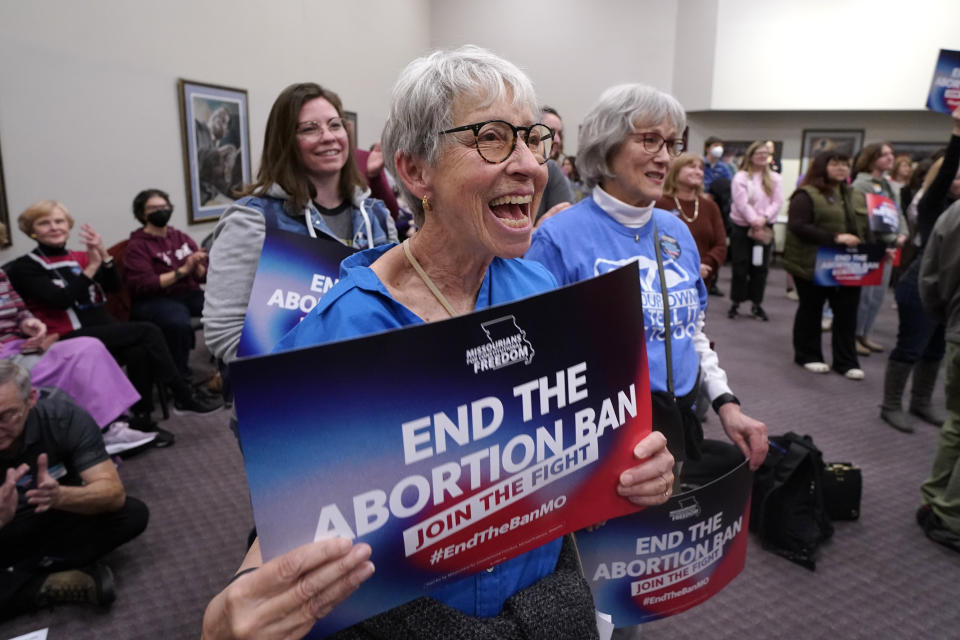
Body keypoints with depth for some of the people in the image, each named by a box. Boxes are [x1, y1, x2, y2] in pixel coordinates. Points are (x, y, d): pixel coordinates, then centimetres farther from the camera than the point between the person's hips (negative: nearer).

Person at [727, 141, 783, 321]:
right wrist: (754, 221, -19)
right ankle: (735, 303, 12)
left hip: (765, 228, 3)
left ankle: (757, 304, 16)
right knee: (741, 267, 1)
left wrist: (764, 219, -15)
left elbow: (777, 202, 0)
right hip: (742, 227, -3)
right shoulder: (741, 177, -5)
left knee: (761, 267, 6)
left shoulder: (774, 178, 8)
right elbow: (742, 203, -13)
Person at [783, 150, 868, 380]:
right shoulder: (807, 195, -9)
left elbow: (864, 225, 22)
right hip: (813, 264, -6)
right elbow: (797, 226, -20)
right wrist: (834, 238, -26)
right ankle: (807, 356, 24)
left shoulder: (853, 195, 14)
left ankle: (846, 362, 16)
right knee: (811, 310, 9)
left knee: (847, 313, 6)